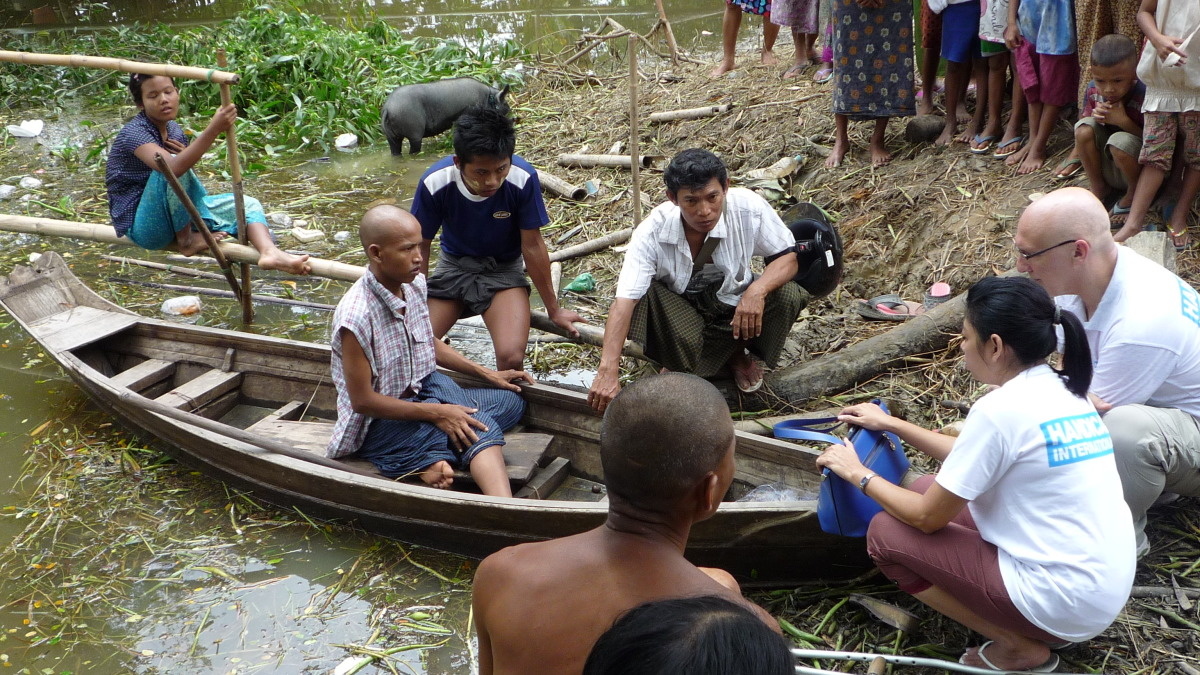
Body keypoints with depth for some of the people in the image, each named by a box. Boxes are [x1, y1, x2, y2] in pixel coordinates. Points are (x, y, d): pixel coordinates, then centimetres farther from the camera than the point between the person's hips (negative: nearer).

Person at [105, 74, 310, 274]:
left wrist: (187, 155, -6)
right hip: (142, 227, -8)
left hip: (177, 217, 8)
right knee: (171, 171, -33)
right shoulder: (133, 133, -18)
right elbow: (173, 168, -38)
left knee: (247, 204, -4)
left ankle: (270, 252, -34)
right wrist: (214, 129, -44)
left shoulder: (174, 129, 6)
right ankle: (186, 241, -17)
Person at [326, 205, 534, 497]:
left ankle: (434, 459, -14)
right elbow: (363, 400, -21)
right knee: (479, 429, -26)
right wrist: (435, 413, -21)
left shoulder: (414, 284, -3)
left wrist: (486, 373, 12)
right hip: (381, 421, -9)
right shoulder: (355, 317, -27)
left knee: (512, 401, 3)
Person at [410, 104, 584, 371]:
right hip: (452, 266, 2)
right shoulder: (435, 184, -24)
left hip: (503, 270, -1)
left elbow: (532, 246, -13)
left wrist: (554, 310, -4)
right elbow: (420, 248, -8)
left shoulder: (523, 179, -27)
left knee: (511, 358, -25)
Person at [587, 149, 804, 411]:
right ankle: (678, 368, -3)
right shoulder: (652, 233, -29)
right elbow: (624, 300, -37)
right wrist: (607, 371, -49)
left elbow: (787, 257, -15)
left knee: (787, 295, -26)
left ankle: (735, 353, 6)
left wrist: (757, 291, -38)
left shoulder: (749, 208, -25)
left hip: (734, 302, 2)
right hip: (679, 308, -2)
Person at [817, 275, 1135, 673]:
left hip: (1065, 601, -9)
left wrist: (858, 474, 2)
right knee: (931, 490, 14)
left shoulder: (1000, 409, -21)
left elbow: (928, 518, -12)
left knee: (886, 533, -2)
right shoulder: (1060, 389, 5)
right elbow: (974, 458, 19)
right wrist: (893, 425, 21)